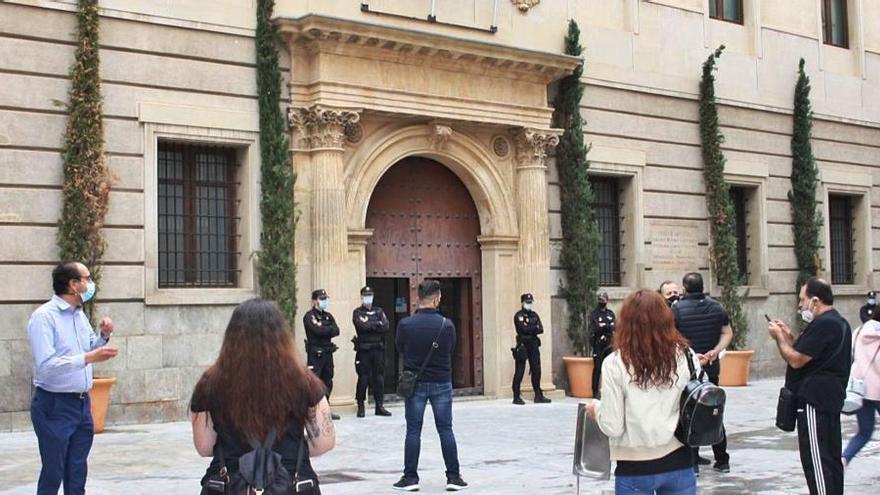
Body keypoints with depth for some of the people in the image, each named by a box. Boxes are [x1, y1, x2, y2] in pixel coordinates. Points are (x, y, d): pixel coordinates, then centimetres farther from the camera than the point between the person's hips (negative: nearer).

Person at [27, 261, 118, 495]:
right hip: (54, 405, -7)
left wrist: (103, 336, 3)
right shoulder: (44, 316, -15)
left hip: (82, 403, 7)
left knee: (77, 475, 12)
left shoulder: (80, 315, 10)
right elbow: (46, 365, -25)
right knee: (52, 474, 0)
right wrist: (88, 358, -31)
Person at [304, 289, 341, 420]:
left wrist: (324, 331, -14)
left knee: (328, 382, 10)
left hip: (328, 352, 7)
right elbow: (318, 330, -21)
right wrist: (330, 329, -6)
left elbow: (336, 331, 1)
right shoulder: (309, 316, -6)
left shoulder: (328, 316, 16)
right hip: (315, 353, -7)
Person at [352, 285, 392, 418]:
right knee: (363, 378, -3)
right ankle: (360, 407, 5)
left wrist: (370, 326, -9)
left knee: (379, 378, 5)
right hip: (363, 349, -4)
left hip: (378, 348, 4)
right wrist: (377, 324, -6)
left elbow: (386, 327, -1)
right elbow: (362, 326, -16)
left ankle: (379, 406, 11)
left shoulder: (379, 311, 14)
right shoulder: (357, 312, 3)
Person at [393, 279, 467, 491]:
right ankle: (453, 477, 10)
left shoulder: (405, 324, -10)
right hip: (441, 382, 0)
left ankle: (410, 477, 8)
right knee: (446, 430, 7)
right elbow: (451, 351, 5)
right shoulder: (447, 325, -9)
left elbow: (401, 350, 5)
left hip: (415, 383, 0)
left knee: (413, 431, 6)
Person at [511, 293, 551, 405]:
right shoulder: (519, 315, -3)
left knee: (536, 370, 7)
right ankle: (516, 397, -1)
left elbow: (541, 329, 2)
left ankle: (538, 395, 13)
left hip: (534, 345, 6)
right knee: (519, 371, -5)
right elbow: (523, 329, -18)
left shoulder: (535, 315, 15)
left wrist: (530, 330, -13)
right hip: (522, 345, -6)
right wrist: (535, 328, -5)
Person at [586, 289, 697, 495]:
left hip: (635, 469, -2)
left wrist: (596, 409, 10)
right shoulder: (686, 356, -3)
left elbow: (613, 427, -10)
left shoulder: (615, 363, -10)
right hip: (678, 463, 2)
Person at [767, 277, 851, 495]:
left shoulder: (823, 325, -18)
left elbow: (796, 360, -20)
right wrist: (790, 337, 14)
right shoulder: (838, 322, 17)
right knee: (831, 459, 15)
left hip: (814, 401, -11)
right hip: (830, 400, 11)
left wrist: (779, 337, -6)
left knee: (816, 460, -8)